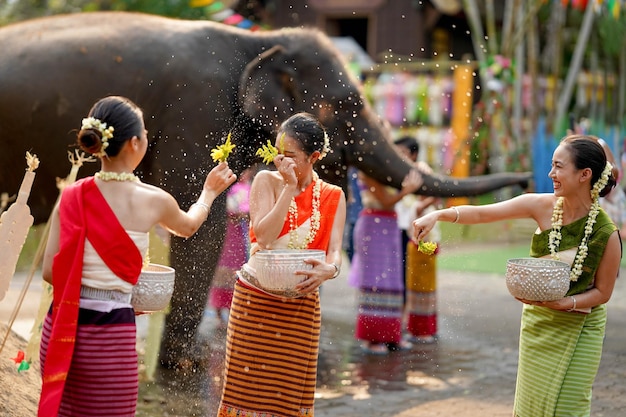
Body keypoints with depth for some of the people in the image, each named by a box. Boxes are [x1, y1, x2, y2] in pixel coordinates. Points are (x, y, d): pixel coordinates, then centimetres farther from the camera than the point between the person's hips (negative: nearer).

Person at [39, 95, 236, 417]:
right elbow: (188, 226, 18)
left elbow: (50, 271, 0)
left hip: (60, 327, 4)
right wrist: (209, 192, 37)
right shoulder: (153, 201, -7)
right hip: (110, 334, -4)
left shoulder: (71, 197, 0)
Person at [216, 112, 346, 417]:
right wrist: (290, 187, -16)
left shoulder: (333, 197, 5)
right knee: (248, 385, -1)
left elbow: (334, 252, -5)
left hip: (301, 305, 2)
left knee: (290, 391, 4)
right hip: (255, 300, -2)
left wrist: (329, 269, -28)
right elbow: (264, 236, -14)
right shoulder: (267, 181, -2)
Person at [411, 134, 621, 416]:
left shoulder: (607, 234, -20)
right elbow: (481, 214, -10)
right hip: (536, 320, 3)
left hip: (577, 326, -3)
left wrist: (566, 303, -26)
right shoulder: (542, 206, -12)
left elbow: (602, 292, -10)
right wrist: (438, 215, -23)